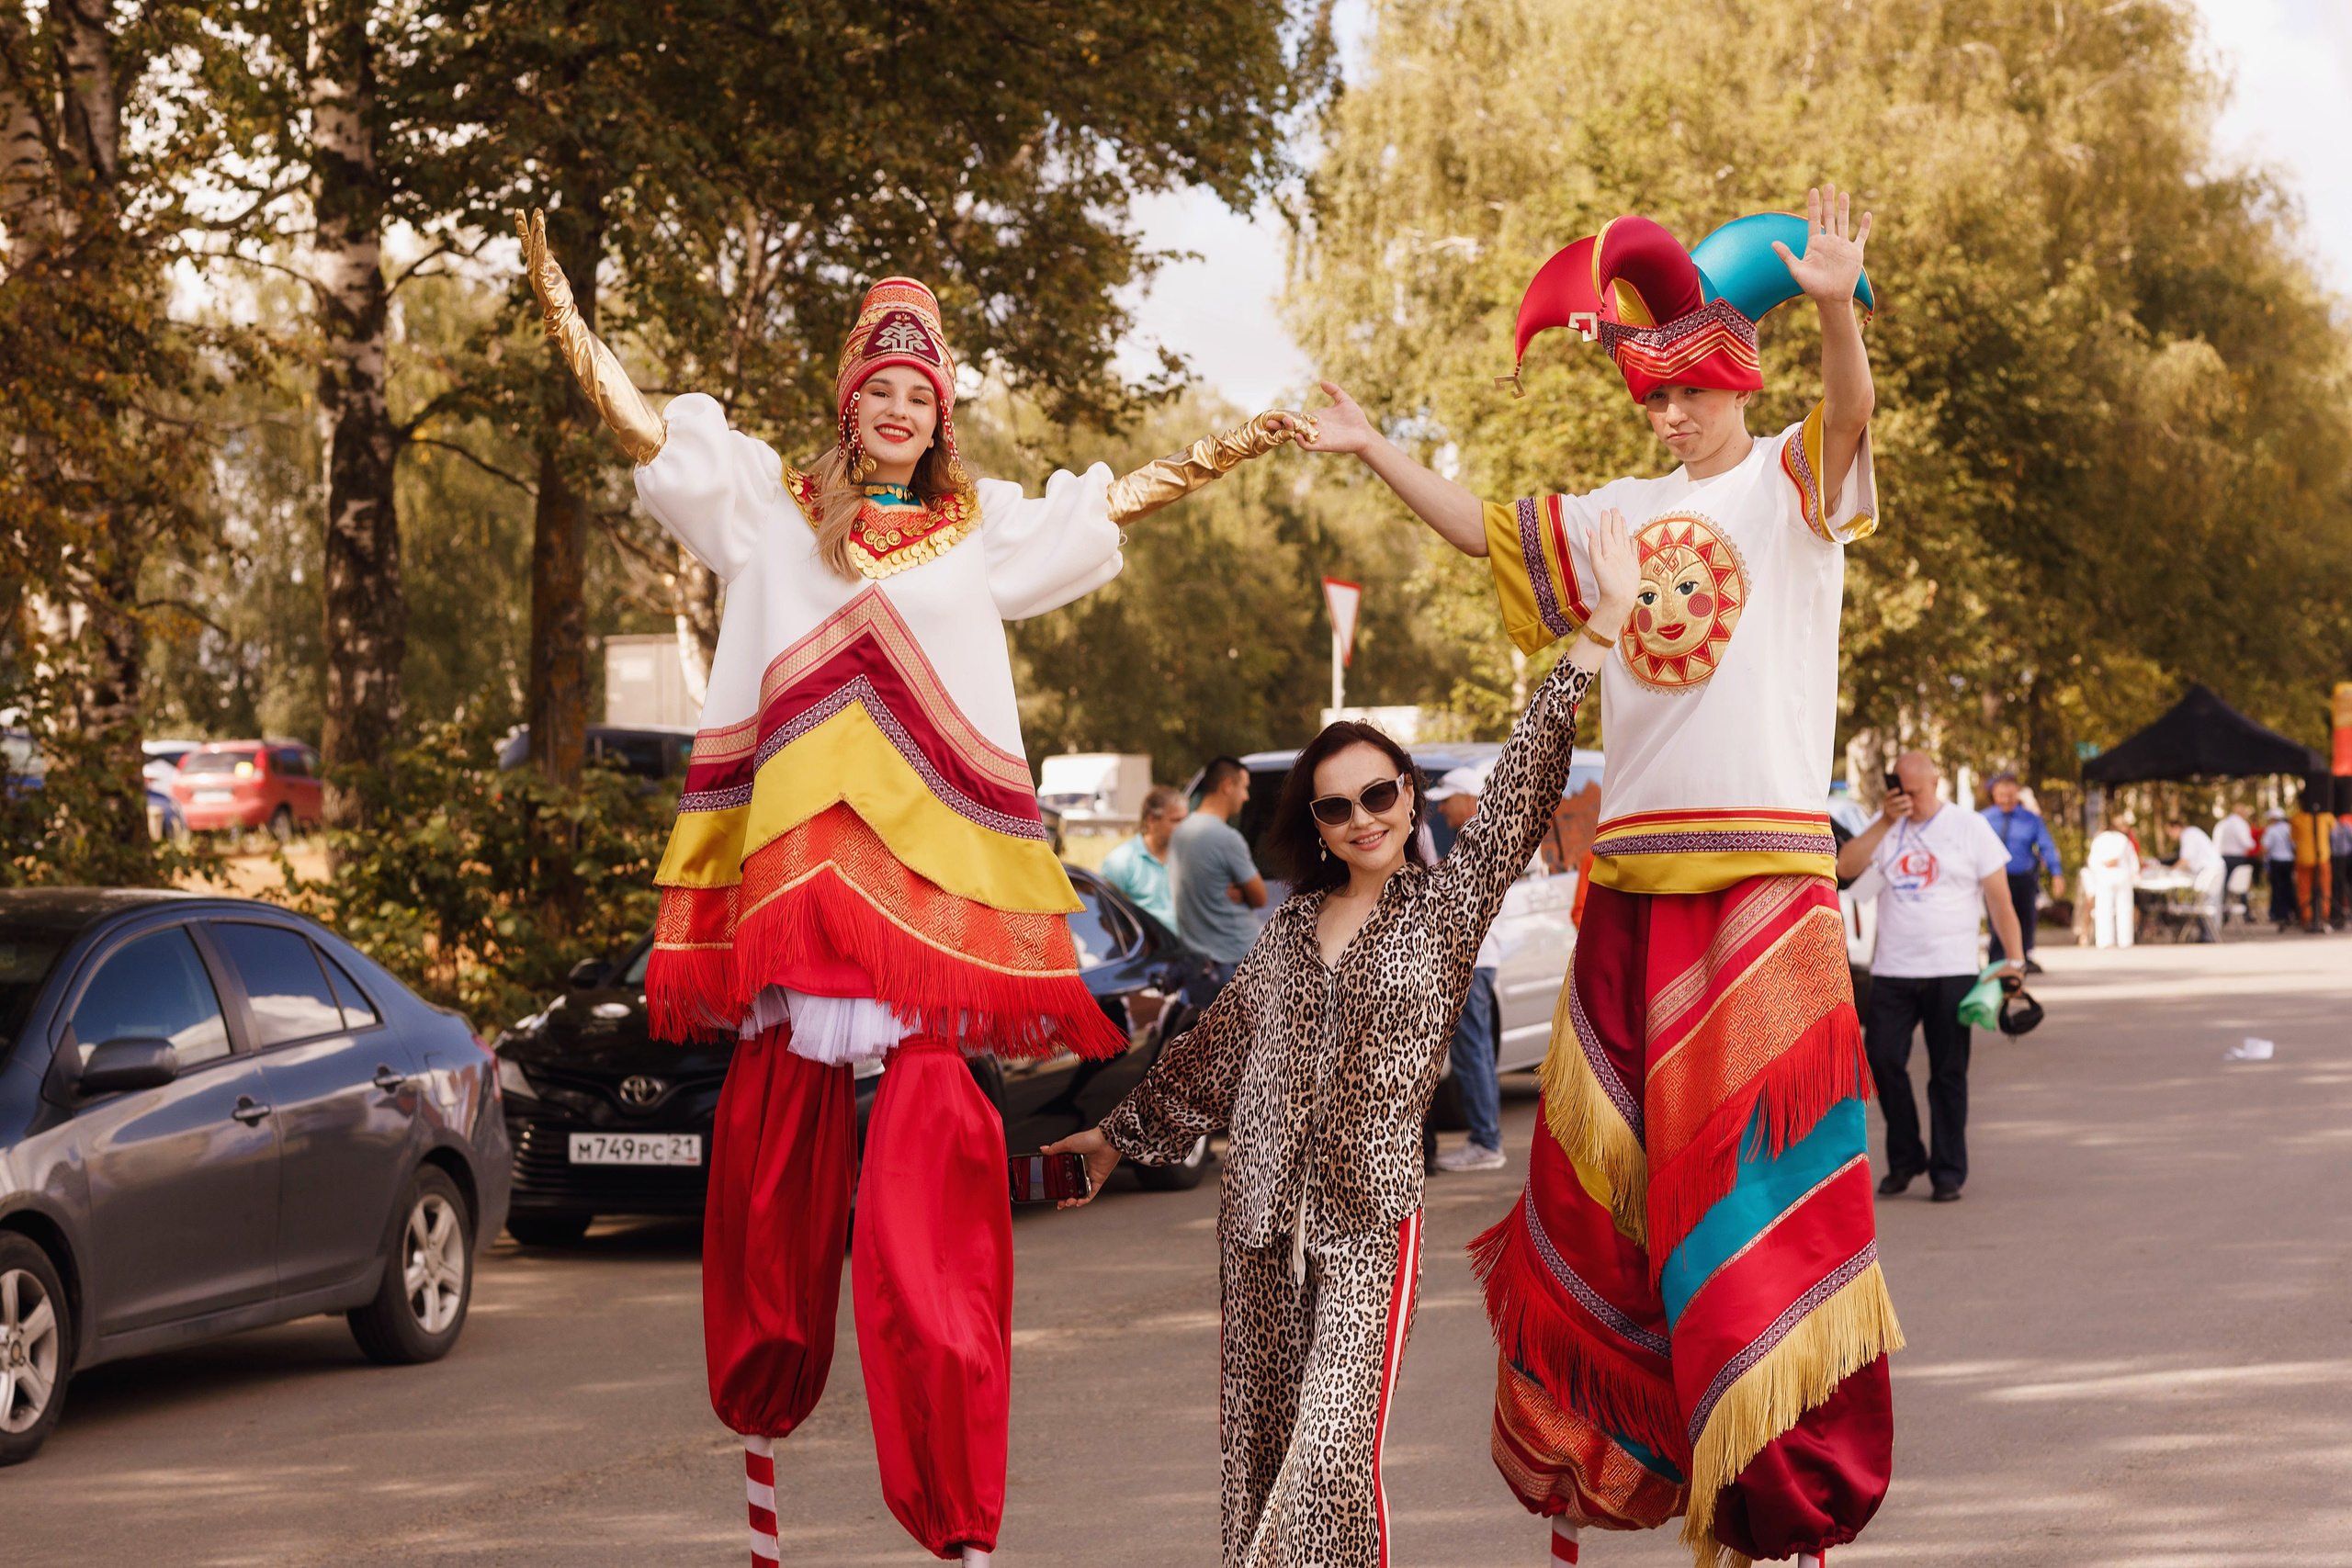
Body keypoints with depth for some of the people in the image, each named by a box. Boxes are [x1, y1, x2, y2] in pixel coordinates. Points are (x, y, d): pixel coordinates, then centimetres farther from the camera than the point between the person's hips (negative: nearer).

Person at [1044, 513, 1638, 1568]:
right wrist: (1123, 1132, 32)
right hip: (1263, 1215, 4)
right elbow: (1212, 1050, 24)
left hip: (1371, 1218, -4)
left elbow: (1523, 785, -8)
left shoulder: (1448, 904, 2)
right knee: (1259, 1452, 5)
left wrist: (1601, 630, -16)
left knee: (1333, 1452, -15)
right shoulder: (1293, 928, 13)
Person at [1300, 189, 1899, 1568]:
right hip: (1635, 873, 6)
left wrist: (1836, 311, -40)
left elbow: (1850, 422, -21)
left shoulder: (1791, 486, 0)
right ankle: (1589, 1446, 23)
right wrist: (1374, 450, 22)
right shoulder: (1622, 517, 18)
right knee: (1607, 1158, 10)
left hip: (1766, 869, -6)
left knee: (1756, 1164, -9)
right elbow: (1488, 531, 29)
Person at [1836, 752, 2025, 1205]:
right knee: (1883, 1060, -2)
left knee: (1948, 1074, 1)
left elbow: (1999, 897, 2)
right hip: (1891, 972, 2)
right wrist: (1885, 822, -12)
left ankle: (1948, 1174, 8)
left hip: (1950, 972, -2)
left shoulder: (1970, 828, 3)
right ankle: (1904, 1159, 15)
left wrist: (2014, 960, -5)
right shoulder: (1887, 830, 9)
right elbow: (1845, 867, -5)